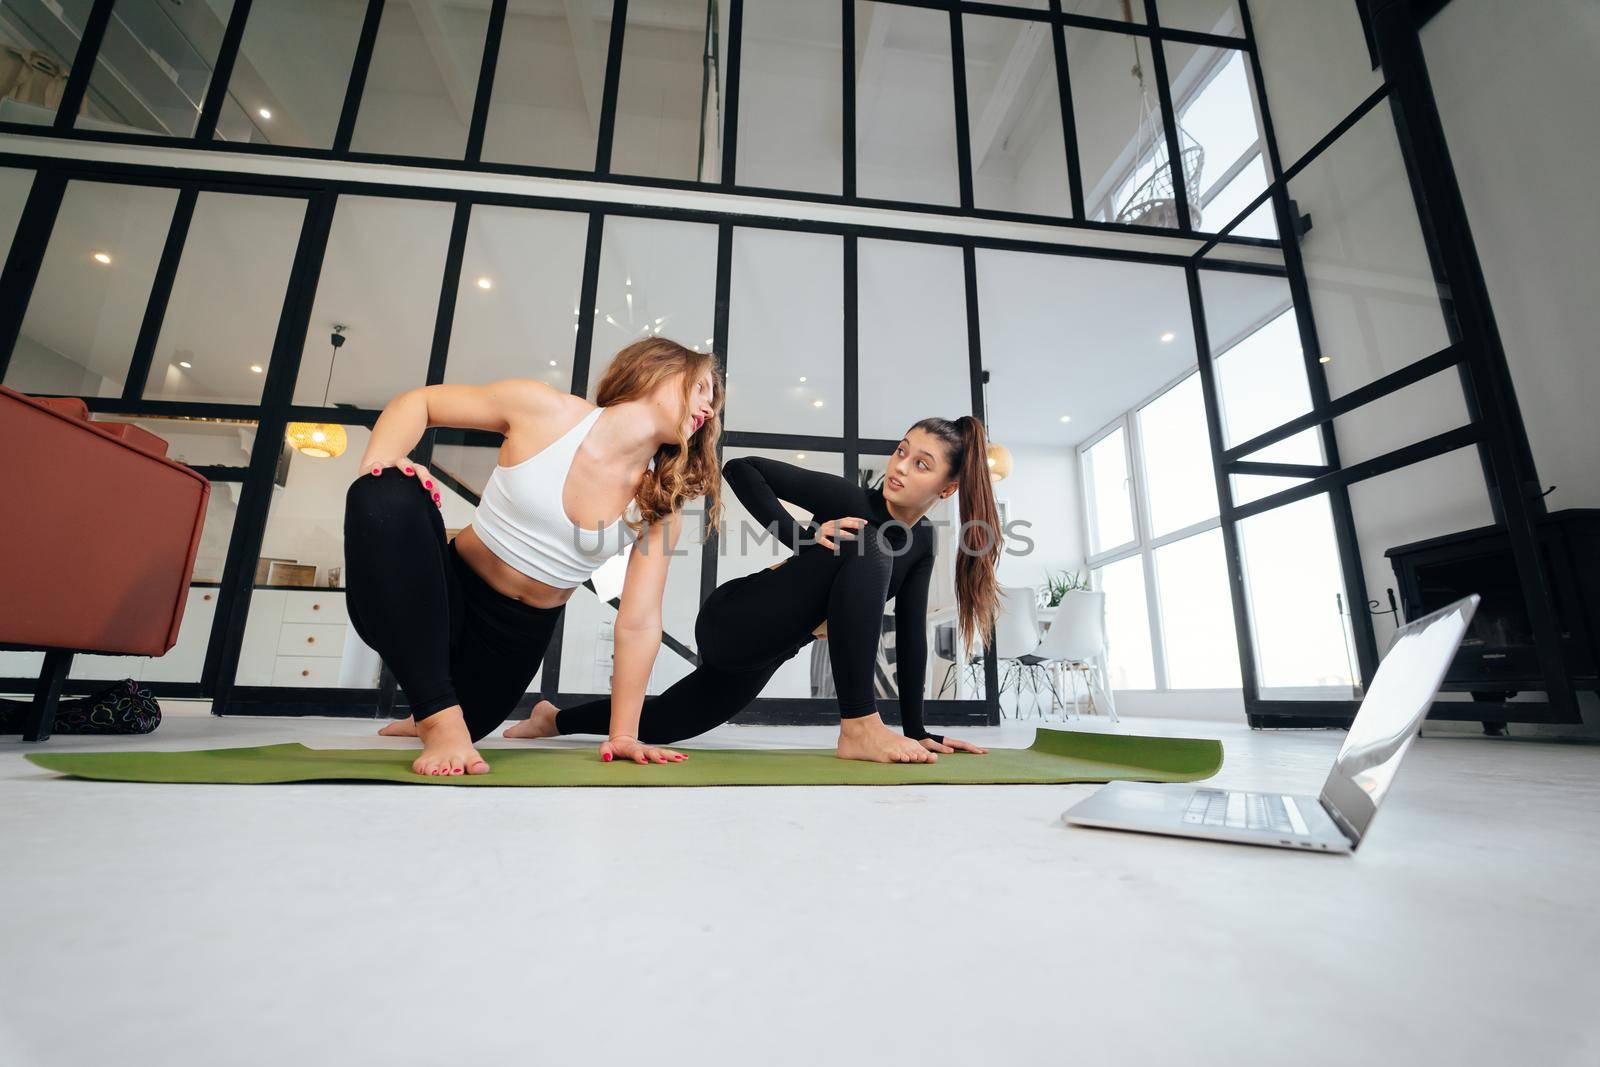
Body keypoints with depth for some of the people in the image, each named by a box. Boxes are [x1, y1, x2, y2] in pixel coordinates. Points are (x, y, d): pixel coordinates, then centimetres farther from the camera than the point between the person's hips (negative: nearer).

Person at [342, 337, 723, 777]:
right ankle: (440, 718, -23)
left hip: (518, 636, 3)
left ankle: (428, 720, 48)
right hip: (441, 599, -2)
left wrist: (622, 734, -11)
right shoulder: (546, 410, -15)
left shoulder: (661, 505, -10)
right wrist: (379, 463, -24)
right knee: (388, 497, -30)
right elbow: (417, 401, -4)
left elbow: (639, 622, -9)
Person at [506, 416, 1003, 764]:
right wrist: (802, 537, -28)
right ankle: (859, 729, -25)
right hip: (731, 622, -7)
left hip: (759, 653, 7)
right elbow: (740, 468, -18)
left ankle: (554, 718, 48)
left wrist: (918, 731, 0)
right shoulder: (851, 500, -18)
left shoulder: (922, 541, 2)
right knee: (870, 549, -27)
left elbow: (910, 637, 3)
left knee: (659, 724, 22)